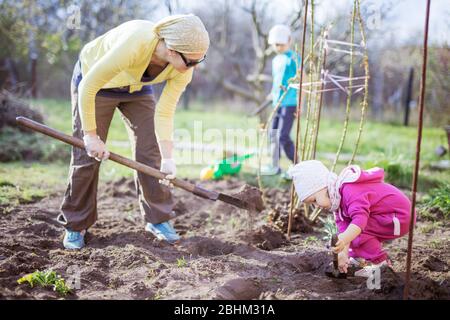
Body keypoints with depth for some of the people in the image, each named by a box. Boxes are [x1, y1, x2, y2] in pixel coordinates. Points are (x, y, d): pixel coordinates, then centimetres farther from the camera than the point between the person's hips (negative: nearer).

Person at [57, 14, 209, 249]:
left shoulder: (183, 68, -26)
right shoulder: (134, 44, -44)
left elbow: (164, 113, -19)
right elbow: (88, 87, -33)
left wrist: (167, 158, -29)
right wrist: (91, 135, -25)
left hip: (136, 86, 4)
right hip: (93, 79, -4)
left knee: (150, 151, -2)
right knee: (88, 154, -4)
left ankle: (158, 219, 12)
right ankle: (75, 226, 10)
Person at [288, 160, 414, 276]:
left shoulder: (351, 191, -27)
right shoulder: (339, 197, 6)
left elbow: (360, 218, -42)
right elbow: (343, 227, -2)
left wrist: (344, 240, -55)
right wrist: (343, 253, -14)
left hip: (399, 219, -10)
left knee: (356, 229, -22)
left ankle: (380, 263, -11)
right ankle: (360, 257, 12)